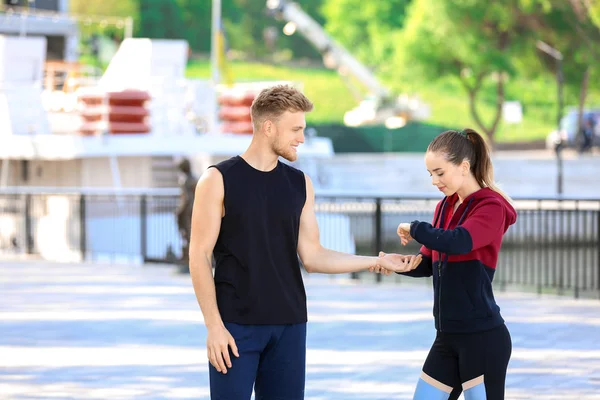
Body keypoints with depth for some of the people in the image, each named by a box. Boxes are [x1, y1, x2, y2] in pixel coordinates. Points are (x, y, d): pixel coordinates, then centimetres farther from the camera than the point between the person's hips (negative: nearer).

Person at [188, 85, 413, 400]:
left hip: (289, 326, 4)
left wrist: (376, 261, 2)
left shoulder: (300, 185, 9)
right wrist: (214, 325, -12)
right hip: (235, 326, -4)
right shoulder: (219, 181, -4)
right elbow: (200, 256, -6)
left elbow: (312, 257, 8)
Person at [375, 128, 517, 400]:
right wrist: (400, 262, -6)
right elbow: (429, 263, 15)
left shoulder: (491, 207, -11)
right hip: (448, 337, 8)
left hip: (482, 337, -8)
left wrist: (414, 228, -15)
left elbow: (458, 242, -30)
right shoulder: (445, 207, 14)